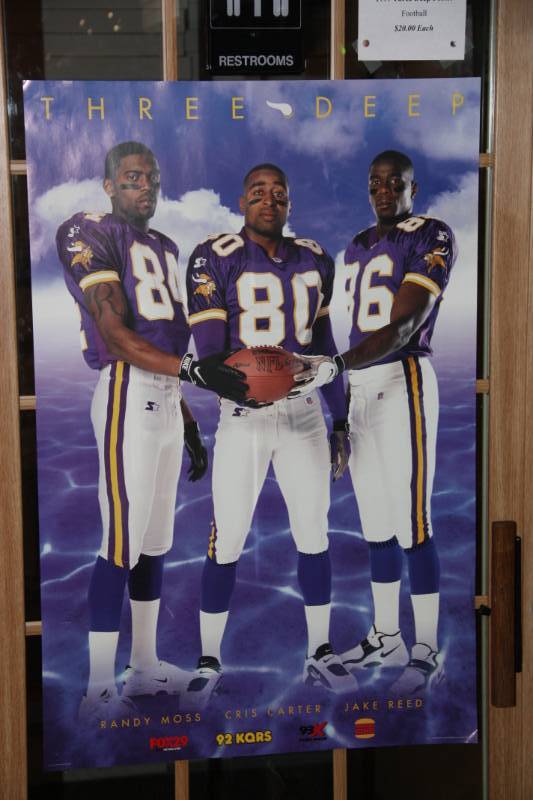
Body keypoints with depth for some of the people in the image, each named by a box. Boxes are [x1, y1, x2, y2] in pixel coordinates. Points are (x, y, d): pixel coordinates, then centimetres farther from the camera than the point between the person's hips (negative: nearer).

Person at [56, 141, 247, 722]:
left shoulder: (164, 248, 21)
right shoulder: (89, 237, -5)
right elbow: (117, 338, -14)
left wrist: (191, 430, 20)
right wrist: (192, 368, -24)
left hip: (167, 399, 8)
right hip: (127, 395, -8)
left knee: (155, 541, 12)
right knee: (123, 543, -9)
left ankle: (145, 667, 24)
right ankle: (99, 690, -1)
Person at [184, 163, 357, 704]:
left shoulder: (314, 260, 9)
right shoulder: (215, 259, -6)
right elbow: (209, 354, -13)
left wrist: (340, 419, 15)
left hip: (305, 412, 4)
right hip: (241, 416, -4)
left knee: (314, 534, 8)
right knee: (227, 543, -1)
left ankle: (319, 654, 23)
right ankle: (209, 662, 14)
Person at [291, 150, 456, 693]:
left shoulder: (432, 239, -5)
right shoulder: (356, 247, 18)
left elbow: (403, 326, -17)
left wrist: (336, 365, -29)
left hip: (403, 382, -7)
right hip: (357, 387, 7)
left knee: (412, 523, -7)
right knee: (376, 523, 12)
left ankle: (426, 652, 3)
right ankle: (386, 637, 23)